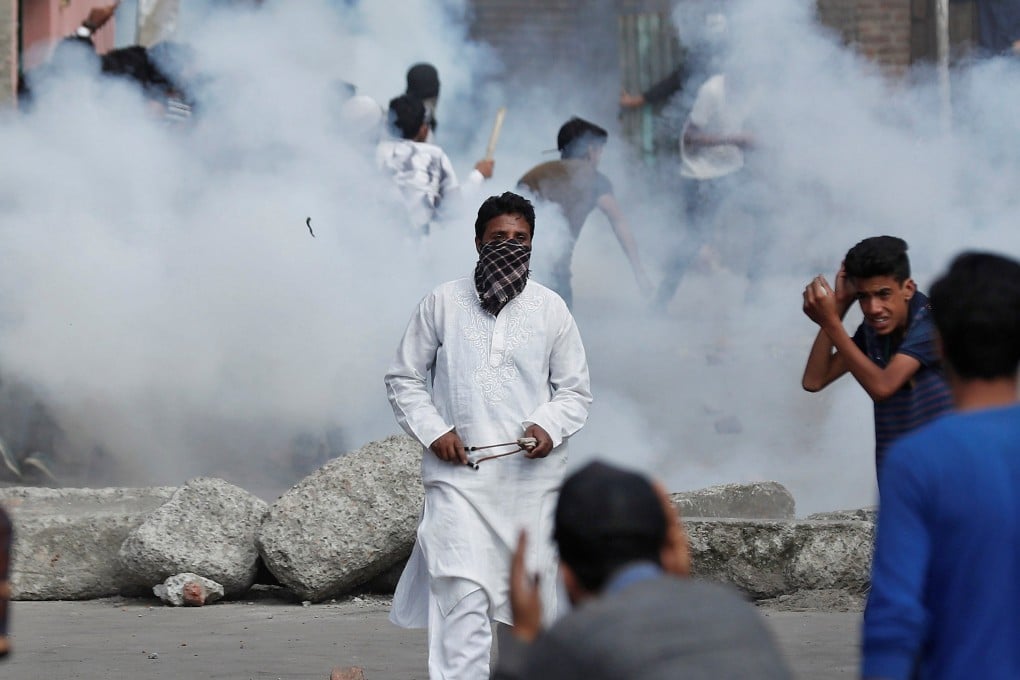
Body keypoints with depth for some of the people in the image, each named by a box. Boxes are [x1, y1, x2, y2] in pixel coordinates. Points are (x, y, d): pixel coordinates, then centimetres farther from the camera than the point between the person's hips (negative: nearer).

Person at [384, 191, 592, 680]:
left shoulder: (551, 309, 8)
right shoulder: (443, 303, 4)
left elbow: (575, 390, 13)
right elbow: (403, 379, 11)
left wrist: (549, 426, -8)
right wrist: (433, 431, -5)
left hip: (530, 475, 2)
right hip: (458, 475, -2)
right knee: (462, 596, -15)